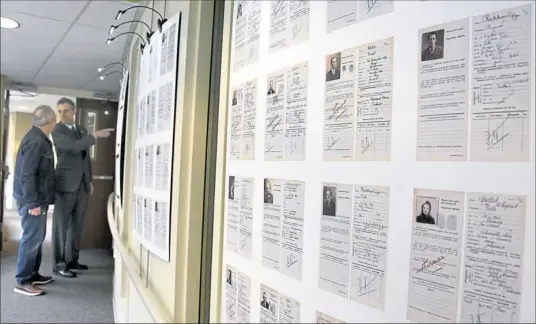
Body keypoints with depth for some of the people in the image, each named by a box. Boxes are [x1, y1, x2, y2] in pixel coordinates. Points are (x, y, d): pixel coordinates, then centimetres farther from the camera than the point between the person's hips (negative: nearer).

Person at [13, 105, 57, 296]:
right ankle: (22, 281, 5)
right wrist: (33, 202, -22)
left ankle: (33, 274, 27)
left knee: (37, 237, 16)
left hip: (38, 198, 10)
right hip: (32, 200, -10)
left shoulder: (40, 139, 11)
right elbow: (27, 174, -23)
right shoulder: (35, 141, -19)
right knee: (31, 239, -4)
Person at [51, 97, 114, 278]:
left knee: (77, 224, 12)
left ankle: (72, 260, 21)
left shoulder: (82, 131, 16)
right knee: (61, 225, -1)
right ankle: (59, 264, 5)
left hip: (82, 184, 7)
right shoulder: (57, 131, -5)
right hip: (66, 184, -6)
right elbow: (74, 147, -23)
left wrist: (89, 180, 18)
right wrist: (95, 135, -19)